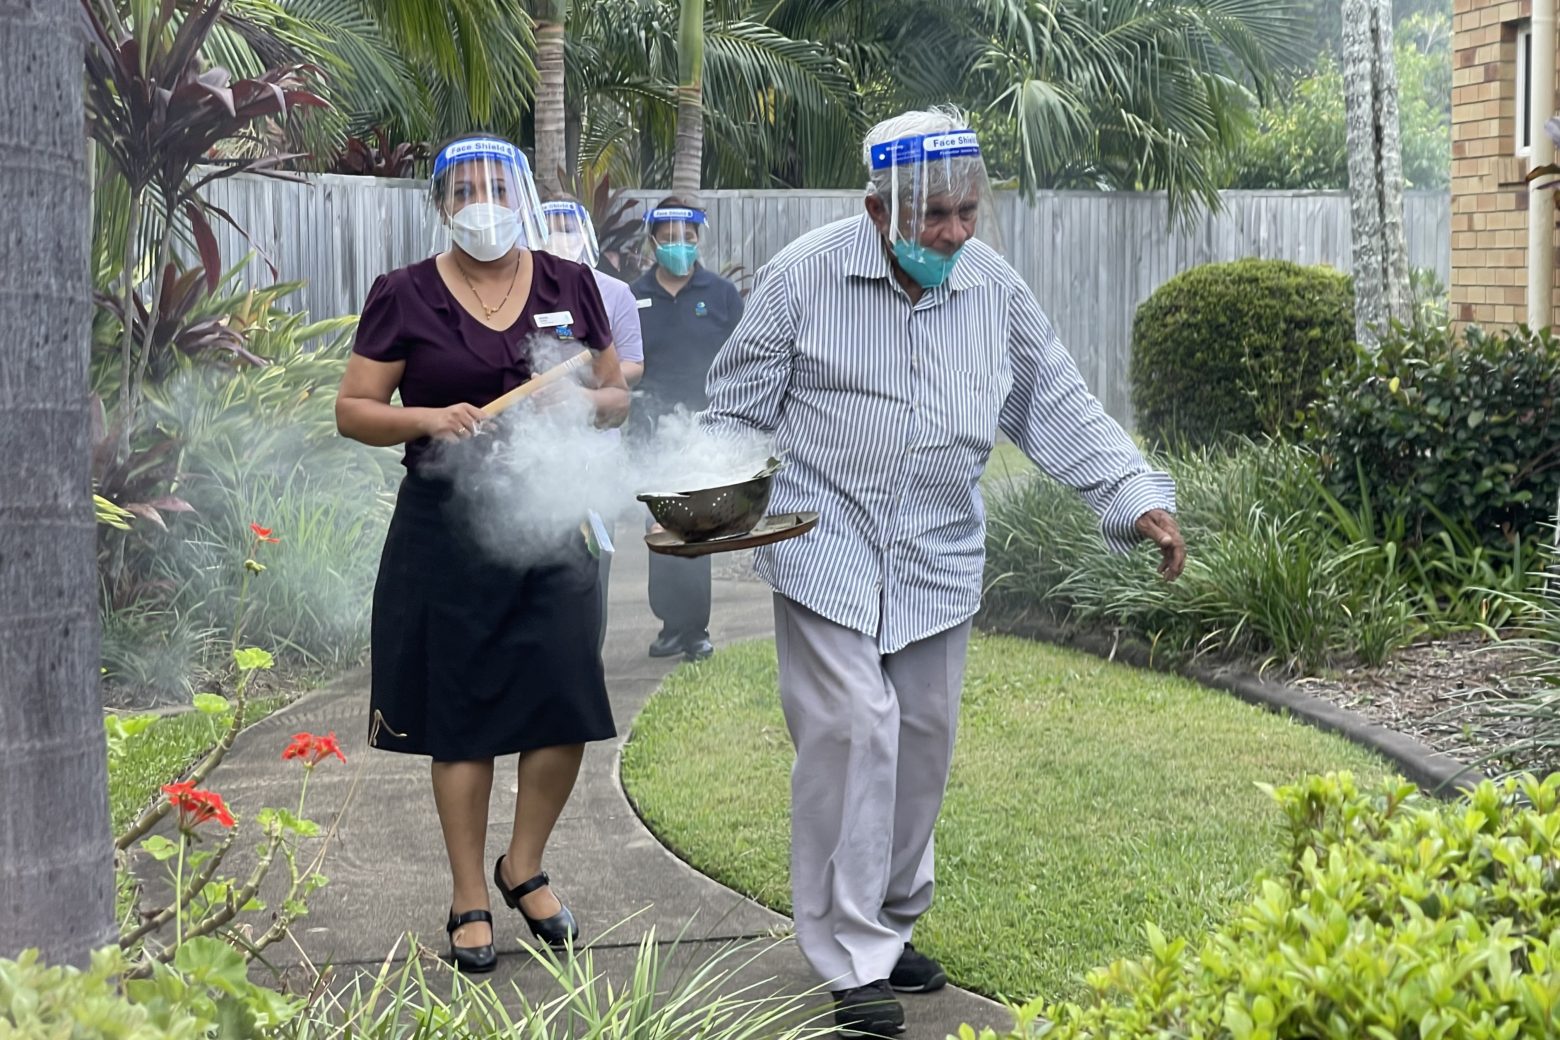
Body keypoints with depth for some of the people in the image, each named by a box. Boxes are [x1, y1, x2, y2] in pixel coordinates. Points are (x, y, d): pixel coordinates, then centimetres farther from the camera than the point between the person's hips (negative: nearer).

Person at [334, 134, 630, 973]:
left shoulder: (569, 285, 7)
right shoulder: (405, 297, -1)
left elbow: (617, 397, 13)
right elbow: (353, 410, 0)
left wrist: (586, 400, -10)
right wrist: (429, 418, -18)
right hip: (447, 530, -2)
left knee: (568, 708, -2)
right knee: (460, 720, 3)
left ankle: (523, 867, 24)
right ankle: (469, 900, 19)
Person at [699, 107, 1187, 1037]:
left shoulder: (994, 288, 2)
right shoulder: (806, 276, -9)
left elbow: (1060, 407, 9)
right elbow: (740, 407, -1)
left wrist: (1137, 498, 0)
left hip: (939, 558, 5)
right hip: (828, 547, -4)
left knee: (923, 739, 10)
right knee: (851, 732, -12)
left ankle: (892, 925, 29)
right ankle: (855, 963, -3)